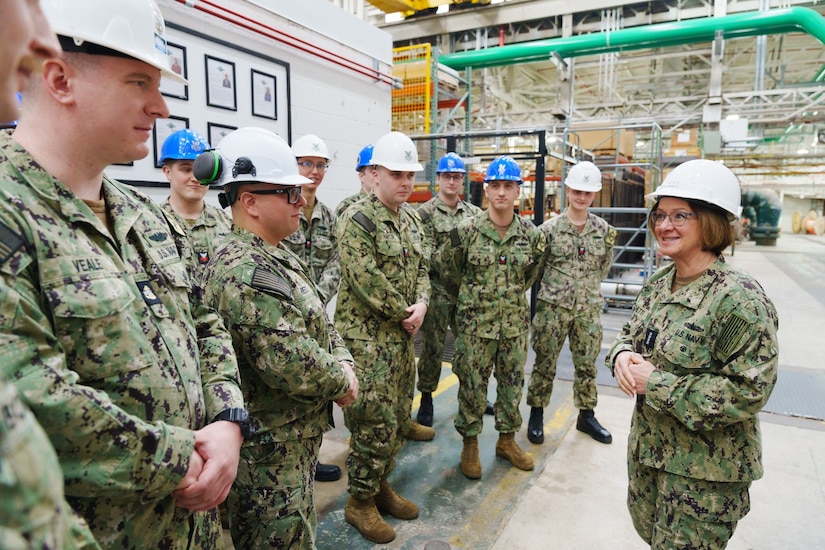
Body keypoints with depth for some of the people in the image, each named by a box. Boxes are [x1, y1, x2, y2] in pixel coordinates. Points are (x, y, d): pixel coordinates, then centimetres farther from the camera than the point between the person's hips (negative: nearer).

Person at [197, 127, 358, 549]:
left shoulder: (275, 257, 7)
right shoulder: (245, 273, -26)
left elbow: (319, 322, 13)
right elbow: (292, 364, -32)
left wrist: (343, 362, -5)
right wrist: (342, 382, -14)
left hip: (296, 438, 10)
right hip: (269, 453, -10)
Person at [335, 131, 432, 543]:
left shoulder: (411, 219, 12)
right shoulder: (358, 219, -14)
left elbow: (421, 268, 14)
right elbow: (366, 280, -21)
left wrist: (421, 304, -5)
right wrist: (404, 313, -13)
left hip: (402, 334, 8)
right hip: (367, 335, -8)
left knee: (398, 417, 16)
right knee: (375, 421, -2)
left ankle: (380, 484, 35)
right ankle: (360, 501, 19)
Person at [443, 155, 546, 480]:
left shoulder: (532, 235, -1)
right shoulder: (466, 231, -10)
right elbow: (451, 271, 4)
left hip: (515, 322, 3)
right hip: (475, 323, -3)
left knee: (512, 382, 14)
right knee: (472, 384, 6)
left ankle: (507, 440, 34)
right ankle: (470, 444, 25)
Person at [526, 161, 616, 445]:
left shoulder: (604, 230, 4)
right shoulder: (549, 228, -6)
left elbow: (604, 267, 15)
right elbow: (536, 266, 1)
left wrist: (587, 288, 12)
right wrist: (557, 287, 5)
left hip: (589, 309, 3)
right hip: (552, 308, -3)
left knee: (587, 365, 13)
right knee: (545, 364, 6)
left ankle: (586, 416, 30)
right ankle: (536, 415, 22)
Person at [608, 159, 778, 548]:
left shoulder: (740, 299, -23)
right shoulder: (658, 283, 0)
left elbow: (748, 392, -25)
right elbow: (630, 334, 12)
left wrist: (656, 383, -25)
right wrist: (622, 356, -12)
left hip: (703, 472, -7)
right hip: (646, 448, 7)